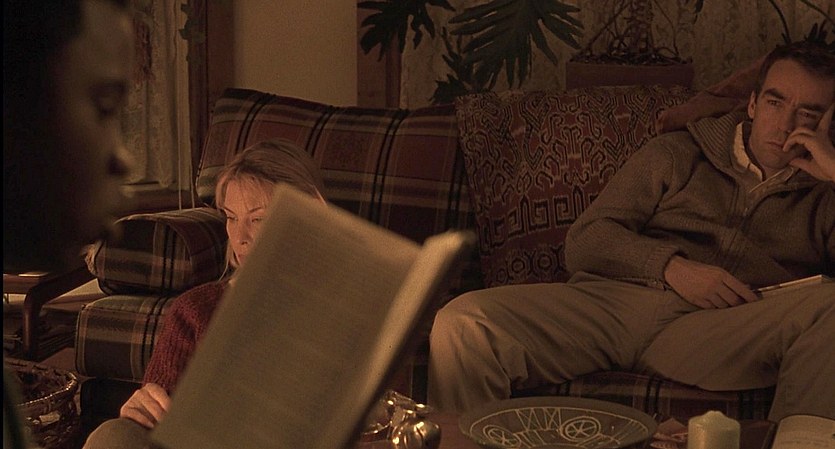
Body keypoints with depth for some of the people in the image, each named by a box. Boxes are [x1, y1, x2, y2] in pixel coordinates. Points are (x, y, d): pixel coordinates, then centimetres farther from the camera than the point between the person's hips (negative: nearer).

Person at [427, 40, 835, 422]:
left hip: (725, 331, 0)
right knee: (462, 324, -25)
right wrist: (670, 267, -6)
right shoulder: (676, 154, 24)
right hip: (616, 301, 1)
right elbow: (584, 242, 13)